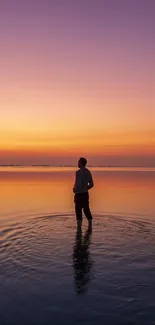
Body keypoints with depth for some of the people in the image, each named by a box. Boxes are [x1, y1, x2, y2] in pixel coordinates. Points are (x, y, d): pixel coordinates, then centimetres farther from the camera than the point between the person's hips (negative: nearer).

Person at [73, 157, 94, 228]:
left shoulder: (78, 172, -17)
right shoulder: (88, 172, 8)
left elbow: (78, 185, -24)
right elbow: (91, 184, 11)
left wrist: (74, 190, -5)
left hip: (79, 194, -8)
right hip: (85, 193, 8)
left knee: (78, 212, -4)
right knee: (87, 211, 17)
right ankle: (90, 228, 26)